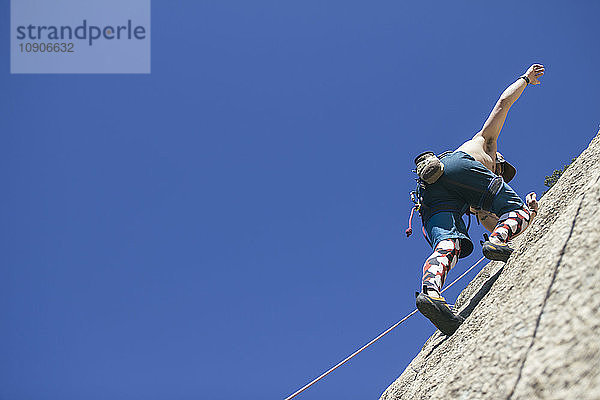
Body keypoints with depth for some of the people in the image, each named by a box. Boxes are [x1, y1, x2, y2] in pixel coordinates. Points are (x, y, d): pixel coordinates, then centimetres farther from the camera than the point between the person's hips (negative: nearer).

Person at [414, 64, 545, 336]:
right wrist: (526, 79, 48)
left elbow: (494, 225, 37)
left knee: (448, 243, -19)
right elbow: (504, 102, 34)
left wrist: (527, 210, 31)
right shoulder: (485, 141, 38)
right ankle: (498, 241, -33)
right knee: (516, 208, 1)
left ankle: (430, 289, -50)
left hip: (430, 194, 6)